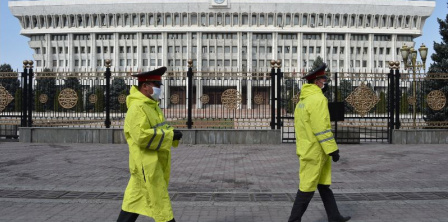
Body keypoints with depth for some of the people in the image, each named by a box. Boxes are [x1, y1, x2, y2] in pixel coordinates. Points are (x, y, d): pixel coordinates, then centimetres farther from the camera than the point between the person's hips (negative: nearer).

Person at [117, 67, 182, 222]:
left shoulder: (152, 105, 14)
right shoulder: (137, 108, -17)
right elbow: (142, 136, -27)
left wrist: (171, 133, 3)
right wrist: (170, 135, -22)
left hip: (154, 163, 10)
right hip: (146, 164, -10)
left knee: (135, 200, 16)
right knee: (160, 202, -3)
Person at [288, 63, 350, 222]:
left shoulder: (303, 100, 14)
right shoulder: (318, 99, -16)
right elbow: (322, 128, -22)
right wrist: (333, 149, -18)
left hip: (307, 149, 10)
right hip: (315, 151, -10)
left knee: (324, 184, 14)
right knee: (308, 187, -1)